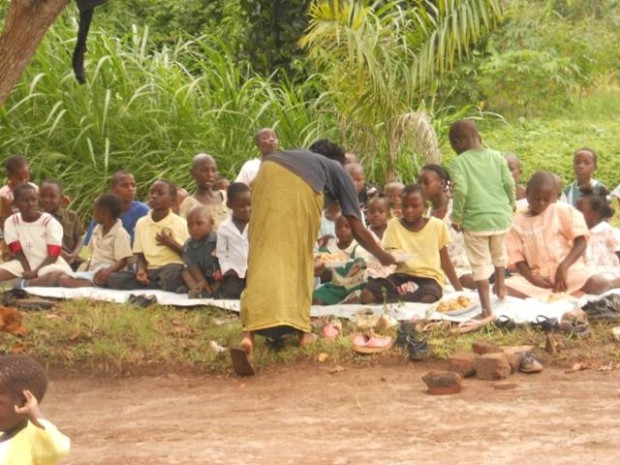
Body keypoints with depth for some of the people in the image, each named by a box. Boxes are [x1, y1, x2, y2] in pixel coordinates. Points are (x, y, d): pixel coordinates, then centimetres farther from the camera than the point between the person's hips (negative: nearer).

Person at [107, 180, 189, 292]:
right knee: (114, 278, -21)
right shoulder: (142, 223, 12)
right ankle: (162, 287, -23)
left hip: (171, 267, -6)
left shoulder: (179, 223, -1)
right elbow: (140, 255, 12)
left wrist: (171, 243, -15)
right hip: (149, 271, 6)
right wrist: (141, 270, -8)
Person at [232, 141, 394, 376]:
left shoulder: (299, 156, 47)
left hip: (268, 173, 3)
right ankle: (300, 327, 19)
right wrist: (383, 256, 50)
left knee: (265, 258, -4)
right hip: (300, 188, -3)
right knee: (300, 258, 19)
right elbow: (358, 230, 34)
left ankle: (249, 333, -23)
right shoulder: (338, 170, 36)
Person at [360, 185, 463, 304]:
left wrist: (459, 289, 7)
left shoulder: (438, 226, 1)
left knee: (427, 298, -40)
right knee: (366, 295, -27)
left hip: (429, 277, -1)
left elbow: (445, 261, 9)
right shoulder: (394, 224, 2)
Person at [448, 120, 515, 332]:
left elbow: (460, 189, -19)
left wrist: (456, 217, -7)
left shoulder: (458, 163, -8)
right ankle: (500, 287, 52)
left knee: (480, 264, 1)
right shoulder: (496, 157, 4)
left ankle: (487, 311, -2)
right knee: (498, 253, 30)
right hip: (501, 216, 5)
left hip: (475, 219, -5)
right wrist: (510, 206, 14)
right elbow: (509, 183, -2)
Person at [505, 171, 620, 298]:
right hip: (538, 275, 2)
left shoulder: (563, 210, 2)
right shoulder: (517, 223, 7)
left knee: (598, 284, -32)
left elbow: (581, 242, -5)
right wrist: (532, 278, -17)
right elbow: (518, 259, 4)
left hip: (568, 268, -2)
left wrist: (563, 267, -19)